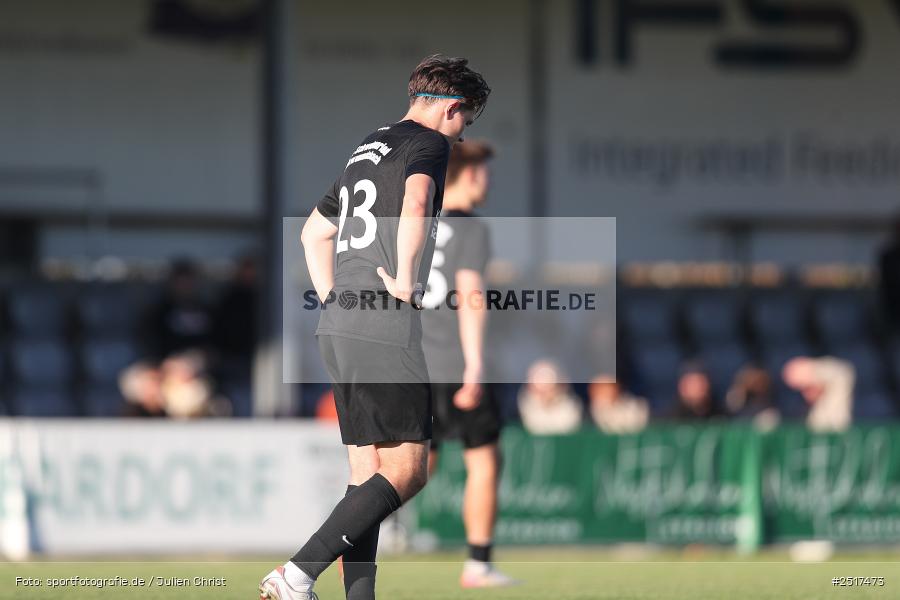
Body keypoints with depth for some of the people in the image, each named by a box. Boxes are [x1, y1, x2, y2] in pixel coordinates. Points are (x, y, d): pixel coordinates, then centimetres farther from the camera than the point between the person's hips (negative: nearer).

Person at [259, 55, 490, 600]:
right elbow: (414, 209, -25)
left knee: (368, 471, 9)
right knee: (407, 470, -8)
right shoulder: (429, 144, -3)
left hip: (340, 327, 9)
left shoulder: (368, 150, 23)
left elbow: (314, 233, 33)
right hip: (388, 327, -9)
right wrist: (404, 284, -16)